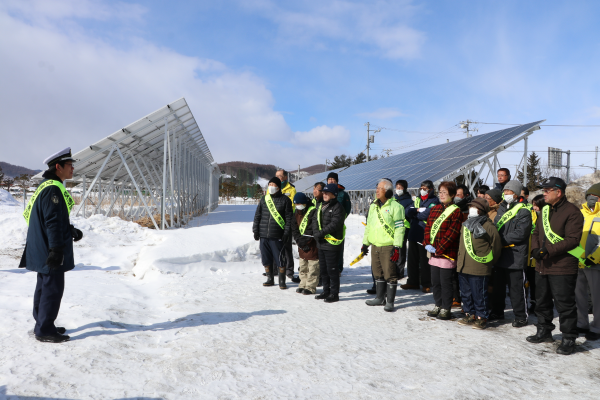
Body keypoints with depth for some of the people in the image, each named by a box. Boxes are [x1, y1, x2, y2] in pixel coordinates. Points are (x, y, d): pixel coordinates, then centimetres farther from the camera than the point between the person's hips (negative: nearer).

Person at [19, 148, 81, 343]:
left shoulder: (46, 187, 16)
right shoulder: (53, 189, -18)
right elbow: (53, 222, -22)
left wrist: (71, 230, 14)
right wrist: (56, 248, -23)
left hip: (42, 250, 11)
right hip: (49, 251, -11)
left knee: (44, 286, 17)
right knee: (53, 288, -4)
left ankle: (42, 325, 27)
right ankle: (45, 330, 3)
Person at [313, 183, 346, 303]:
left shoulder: (337, 207, -12)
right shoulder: (320, 205, 15)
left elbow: (334, 224, -21)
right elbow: (315, 219, 11)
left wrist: (321, 233, -20)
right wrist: (316, 232, -5)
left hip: (332, 243, -8)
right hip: (321, 243, 9)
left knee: (332, 269, -2)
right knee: (323, 269, 16)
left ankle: (334, 294, 8)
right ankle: (326, 291, 28)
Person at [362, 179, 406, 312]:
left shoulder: (395, 206, -9)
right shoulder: (373, 206, 14)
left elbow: (399, 228, -12)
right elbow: (368, 225, 21)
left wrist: (397, 247, -17)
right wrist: (365, 243, 20)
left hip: (388, 246, -7)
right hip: (375, 246, 7)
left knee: (390, 274, -2)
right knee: (378, 273, 15)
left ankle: (390, 301, 8)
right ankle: (380, 298, 28)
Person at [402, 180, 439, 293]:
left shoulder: (434, 201, -5)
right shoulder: (417, 199, 16)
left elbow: (426, 215, -19)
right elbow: (407, 211, 2)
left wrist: (413, 213, -4)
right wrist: (417, 210, -14)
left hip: (424, 236, -7)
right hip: (413, 234, 7)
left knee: (424, 260, 1)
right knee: (412, 259, 12)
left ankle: (426, 284, 12)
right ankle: (413, 282, 23)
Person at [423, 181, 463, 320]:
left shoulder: (456, 211, -9)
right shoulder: (434, 209, 13)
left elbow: (452, 233, -15)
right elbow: (428, 228, 11)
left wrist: (439, 249, -15)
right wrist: (427, 244, -4)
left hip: (447, 254, -7)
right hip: (434, 253, 7)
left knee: (445, 283, 1)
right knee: (435, 282, 14)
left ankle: (446, 309, 14)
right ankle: (438, 305, 28)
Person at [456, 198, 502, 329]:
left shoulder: (488, 226, -9)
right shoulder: (465, 225, 12)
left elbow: (496, 247, -3)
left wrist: (488, 262, 3)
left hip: (479, 268, -7)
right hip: (463, 267, 7)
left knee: (479, 294, 1)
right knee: (466, 293, 15)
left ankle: (481, 317, 14)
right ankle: (470, 315, 27)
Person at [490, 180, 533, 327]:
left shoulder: (523, 212, -9)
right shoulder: (501, 208, 15)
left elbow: (520, 233, -19)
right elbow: (495, 226, 19)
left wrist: (501, 240, -19)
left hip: (515, 256, -7)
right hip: (500, 254, 8)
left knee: (517, 288, 0)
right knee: (498, 285, 16)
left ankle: (521, 316, 13)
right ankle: (497, 312, 30)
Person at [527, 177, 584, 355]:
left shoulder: (572, 212, -12)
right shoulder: (545, 210, 13)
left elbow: (572, 240, -19)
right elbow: (537, 232, 15)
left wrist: (547, 250, -24)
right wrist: (535, 249, -4)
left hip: (563, 268, -8)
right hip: (542, 266, 8)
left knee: (565, 305, 0)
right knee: (542, 301, 18)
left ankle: (568, 339, 14)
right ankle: (544, 332, 34)